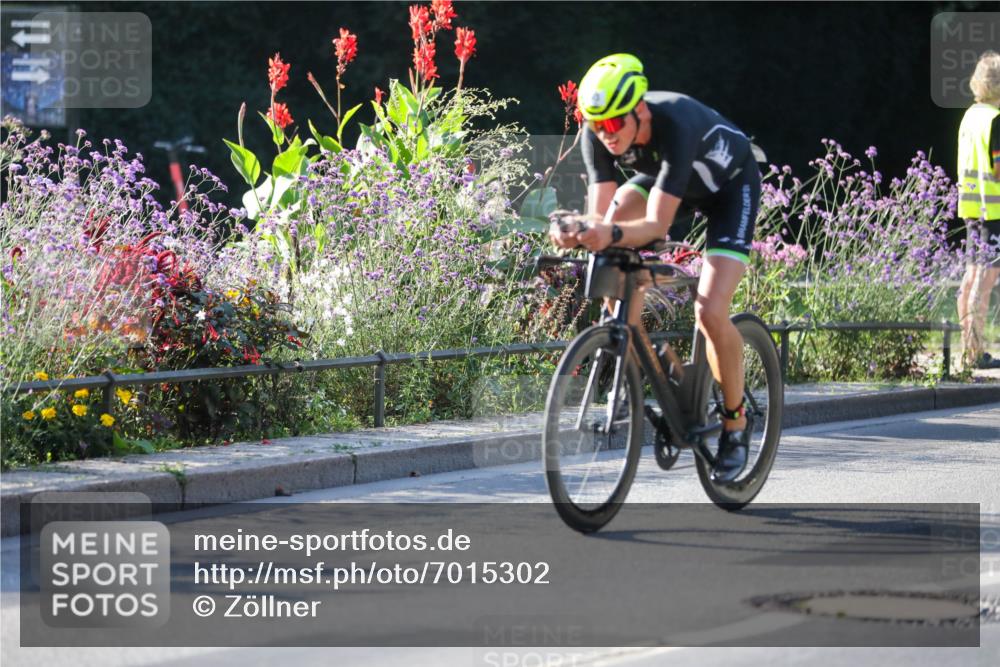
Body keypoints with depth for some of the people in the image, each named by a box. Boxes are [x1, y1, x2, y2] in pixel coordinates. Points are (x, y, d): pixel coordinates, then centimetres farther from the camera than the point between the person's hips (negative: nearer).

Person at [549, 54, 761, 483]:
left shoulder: (675, 124, -41)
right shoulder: (598, 133, -25)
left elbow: (657, 226, -43)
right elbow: (600, 214, -25)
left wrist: (612, 235, -62)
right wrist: (579, 233, -48)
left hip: (729, 185, -6)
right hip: (660, 173, 6)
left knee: (710, 312, -21)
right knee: (612, 255, -25)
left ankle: (736, 422, 2)